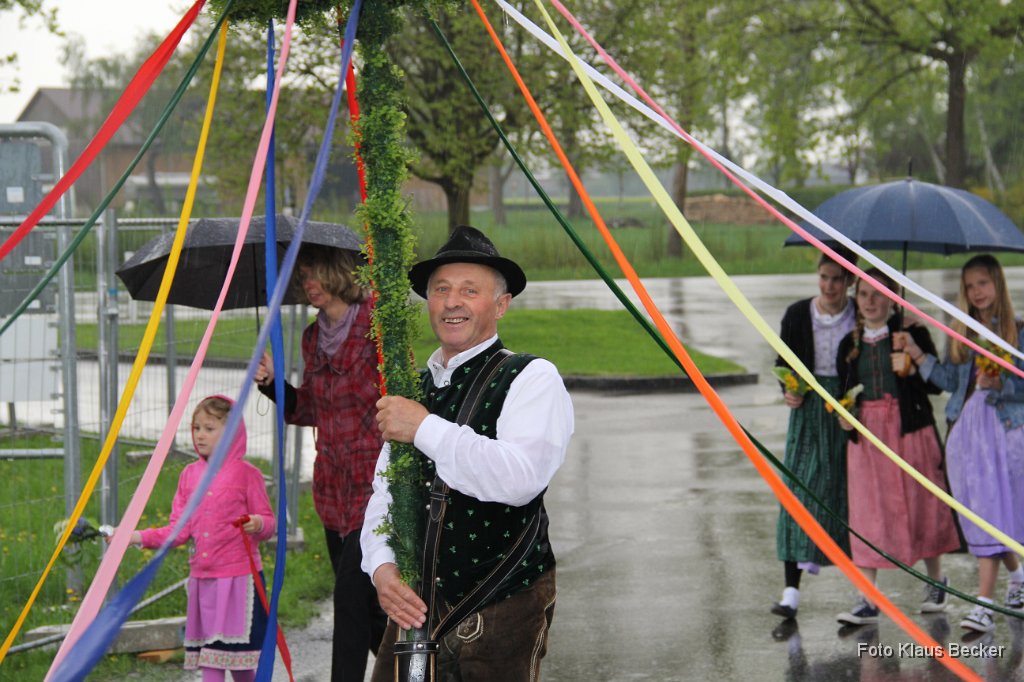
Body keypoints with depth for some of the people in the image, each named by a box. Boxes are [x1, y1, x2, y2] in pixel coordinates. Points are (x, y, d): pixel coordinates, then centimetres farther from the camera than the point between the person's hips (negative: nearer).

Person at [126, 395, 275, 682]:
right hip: (202, 577, 5)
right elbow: (179, 529, 9)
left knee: (238, 652, -2)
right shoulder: (190, 474, 9)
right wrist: (139, 536, 0)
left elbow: (268, 521, -1)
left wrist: (257, 524, -24)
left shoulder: (247, 474, -4)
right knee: (208, 657, 6)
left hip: (239, 577, -5)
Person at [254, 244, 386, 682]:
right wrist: (272, 384, 3)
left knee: (351, 596, -12)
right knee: (362, 602, 12)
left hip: (375, 482, -7)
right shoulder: (314, 337, 12)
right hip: (334, 488, 8)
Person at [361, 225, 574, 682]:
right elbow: (383, 492, 12)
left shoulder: (532, 379, -7)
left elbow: (520, 479, -25)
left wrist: (426, 429, -21)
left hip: (502, 615, -5)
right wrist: (382, 567, -7)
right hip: (414, 607, 5)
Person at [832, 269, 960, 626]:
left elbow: (936, 384, -1)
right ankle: (868, 601, -2)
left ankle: (936, 582, 27)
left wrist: (911, 369, -19)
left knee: (921, 506, 5)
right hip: (865, 434, 3)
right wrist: (843, 415, -2)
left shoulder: (912, 334, 0)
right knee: (867, 513, -2)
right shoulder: (849, 344, 11)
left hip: (910, 430, -3)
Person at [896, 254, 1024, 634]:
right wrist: (918, 355, -1)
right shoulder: (961, 334, 13)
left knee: (992, 514, -9)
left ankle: (984, 605, -12)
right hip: (965, 429, 5)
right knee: (978, 515, 7)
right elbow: (951, 380, 8)